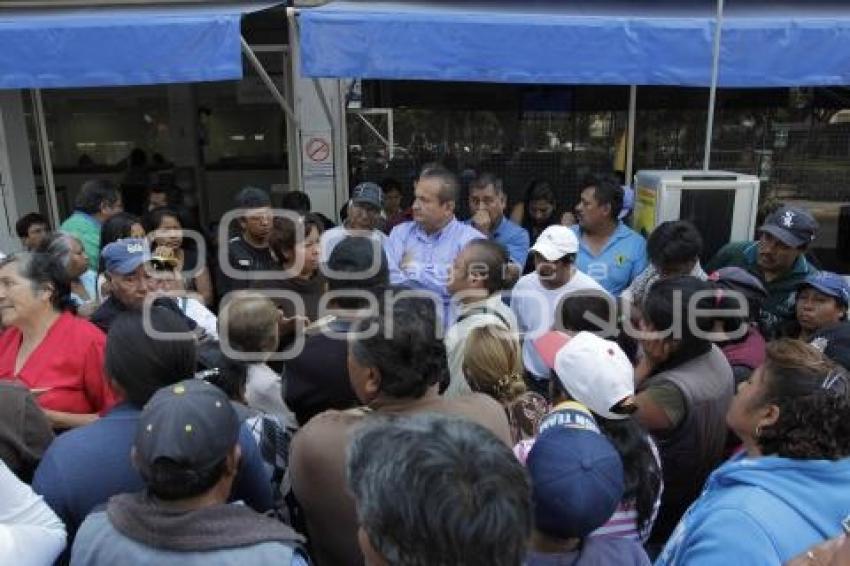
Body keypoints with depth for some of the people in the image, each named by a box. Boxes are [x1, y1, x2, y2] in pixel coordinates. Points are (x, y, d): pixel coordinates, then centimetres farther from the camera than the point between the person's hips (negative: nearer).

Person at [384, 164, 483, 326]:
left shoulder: (471, 239, 1)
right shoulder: (400, 232, 11)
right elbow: (388, 279, -1)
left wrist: (414, 270, 0)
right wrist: (441, 280, -7)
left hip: (448, 329, -2)